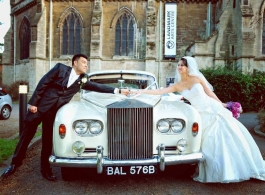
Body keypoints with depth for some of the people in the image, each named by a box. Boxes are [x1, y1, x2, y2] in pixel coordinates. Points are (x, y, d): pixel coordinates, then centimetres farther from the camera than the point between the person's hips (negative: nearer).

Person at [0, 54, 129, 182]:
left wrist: (118, 91, -3)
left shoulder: (82, 80, 6)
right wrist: (33, 102, -10)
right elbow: (42, 83, -6)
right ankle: (15, 163, 21)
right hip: (39, 106, -3)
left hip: (54, 111, 3)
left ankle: (45, 168, 20)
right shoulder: (60, 68, -5)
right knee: (26, 135, 6)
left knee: (48, 140, 7)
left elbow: (98, 87, 4)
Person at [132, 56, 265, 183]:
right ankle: (221, 172, 14)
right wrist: (143, 91, -7)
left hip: (213, 109, -1)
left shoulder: (198, 78, -2)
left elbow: (210, 93, 3)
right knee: (211, 141, -1)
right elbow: (160, 91, -1)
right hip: (201, 115, 1)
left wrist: (222, 105, 7)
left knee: (228, 135, 2)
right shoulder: (178, 85, 2)